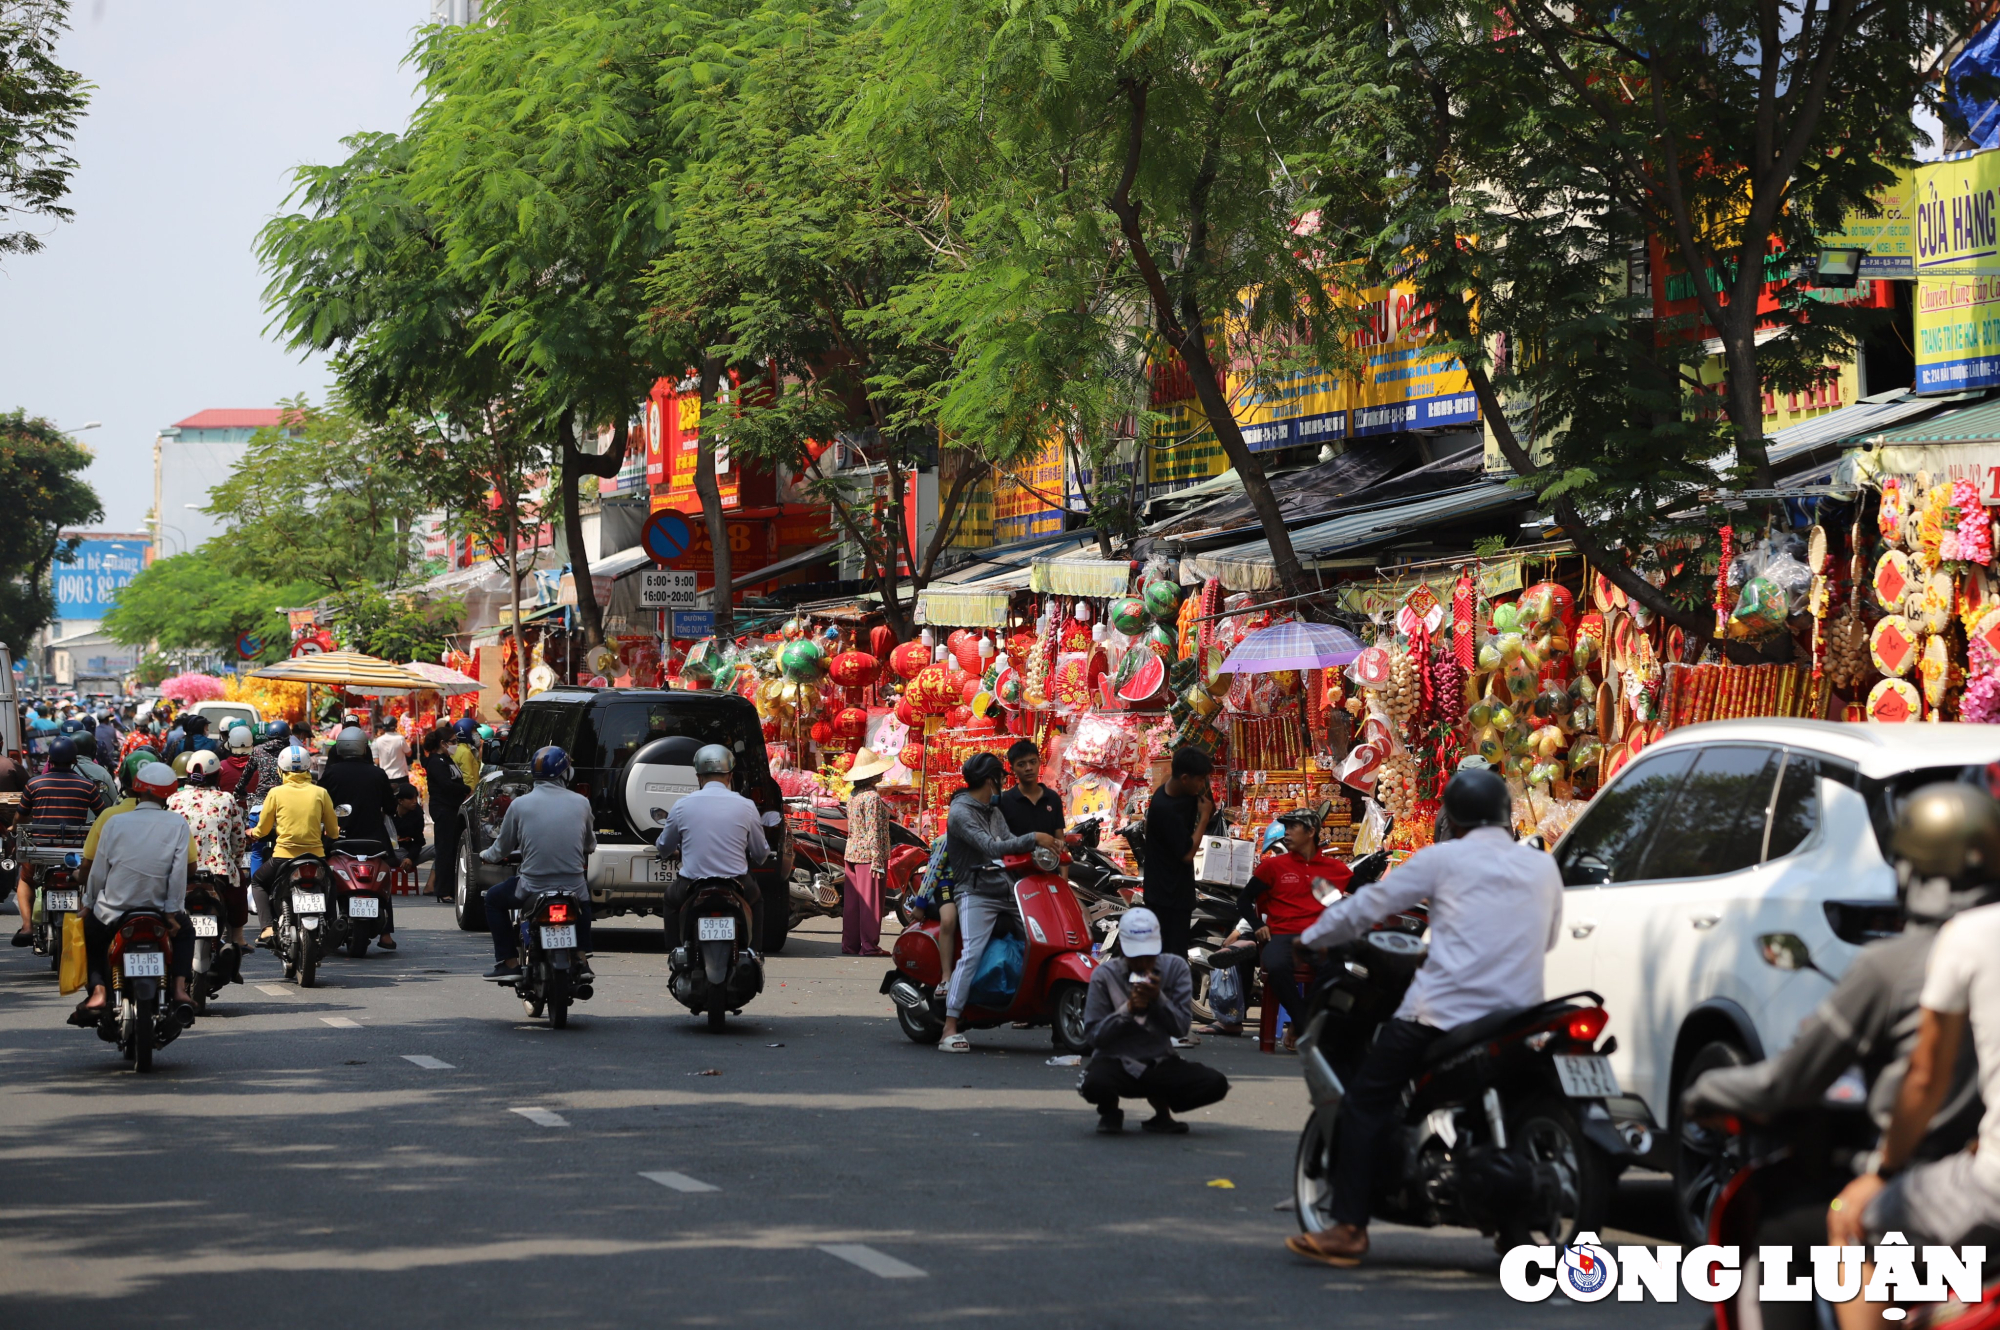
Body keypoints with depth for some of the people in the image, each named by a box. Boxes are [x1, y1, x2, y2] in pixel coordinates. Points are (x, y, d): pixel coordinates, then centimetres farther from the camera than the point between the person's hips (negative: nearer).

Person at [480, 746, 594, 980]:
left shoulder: (520, 805, -5)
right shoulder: (580, 803, 0)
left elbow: (502, 848, 7)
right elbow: (590, 844, 16)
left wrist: (486, 855, 31)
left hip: (532, 887, -2)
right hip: (573, 888, 2)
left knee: (494, 898, 25)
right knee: (584, 895, 38)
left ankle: (508, 962, 18)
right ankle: (582, 959, 30)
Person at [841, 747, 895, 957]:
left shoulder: (853, 796, 11)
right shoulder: (872, 797, -14)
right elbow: (873, 832, -17)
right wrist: (877, 861, -17)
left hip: (852, 853, 8)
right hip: (869, 855, -8)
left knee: (852, 901, 9)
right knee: (871, 900, -3)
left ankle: (849, 945, 12)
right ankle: (869, 945, -1)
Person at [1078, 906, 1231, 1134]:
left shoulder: (1175, 968, 1)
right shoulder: (1104, 976, -3)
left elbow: (1181, 1028, -3)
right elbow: (1095, 1035, -6)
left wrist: (1158, 999, -20)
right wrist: (1128, 1009, -19)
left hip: (1160, 1063, 2)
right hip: (1115, 1061, -2)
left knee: (1215, 1083, -23)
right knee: (1095, 1085, -39)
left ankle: (1161, 1108, 9)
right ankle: (1110, 1110, 3)